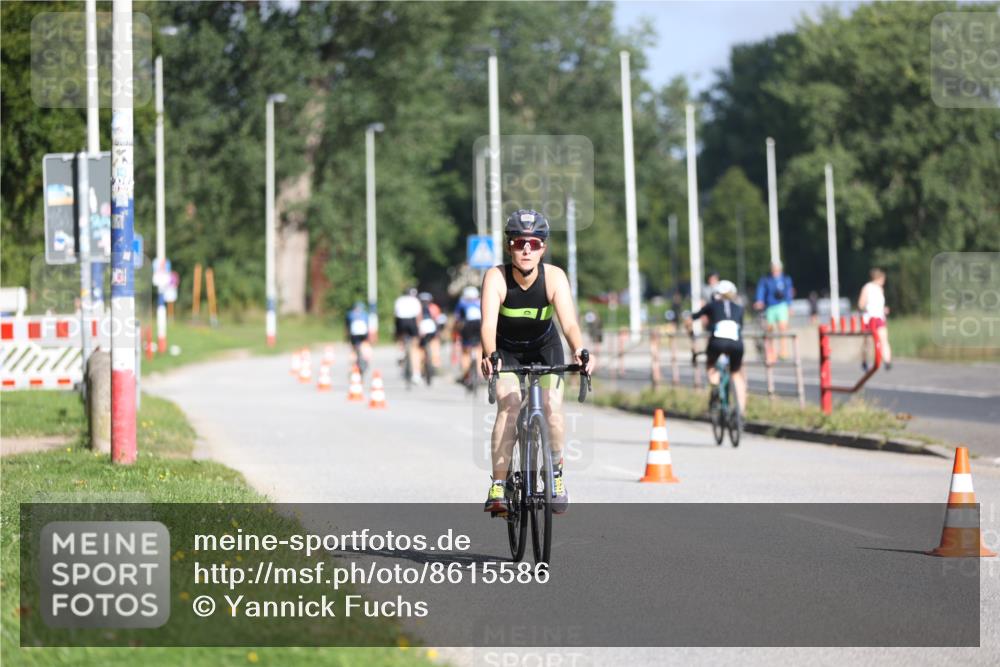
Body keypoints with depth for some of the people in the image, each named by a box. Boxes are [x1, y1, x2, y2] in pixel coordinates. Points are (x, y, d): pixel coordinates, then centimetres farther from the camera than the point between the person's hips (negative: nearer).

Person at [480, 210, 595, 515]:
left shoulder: (554, 277, -25)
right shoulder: (496, 277, -27)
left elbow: (569, 322, -36)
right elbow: (489, 322, -39)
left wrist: (580, 352, -56)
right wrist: (489, 355, -59)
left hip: (545, 347, 1)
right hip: (506, 349, -1)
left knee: (552, 408, -16)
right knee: (508, 406, -22)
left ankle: (556, 474, 9)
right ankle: (498, 486, -19)